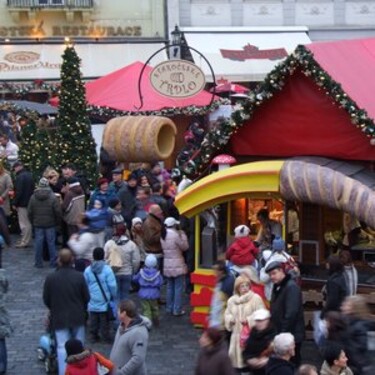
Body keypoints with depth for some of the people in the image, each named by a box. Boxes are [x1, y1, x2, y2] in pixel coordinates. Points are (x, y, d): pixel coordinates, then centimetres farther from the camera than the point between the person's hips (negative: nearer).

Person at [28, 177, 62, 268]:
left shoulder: (33, 197, -3)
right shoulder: (52, 197, -11)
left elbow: (29, 212, 2)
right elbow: (58, 211, -9)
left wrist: (32, 222, 14)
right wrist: (57, 222, 5)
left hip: (37, 224, 2)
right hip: (50, 224, -2)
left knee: (38, 243, 6)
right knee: (51, 242, 5)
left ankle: (38, 263, 10)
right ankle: (53, 262, 10)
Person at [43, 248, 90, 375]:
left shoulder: (50, 278, -13)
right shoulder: (79, 276, -13)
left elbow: (46, 299, -3)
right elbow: (87, 297, -5)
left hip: (59, 318, -1)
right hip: (77, 317, 1)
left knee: (62, 347, 3)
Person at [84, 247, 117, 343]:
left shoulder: (87, 270, -6)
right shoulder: (107, 269, -16)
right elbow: (112, 285, -14)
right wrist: (113, 296, 3)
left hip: (92, 300, 3)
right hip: (104, 299, -3)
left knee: (93, 319, 14)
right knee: (104, 319, 8)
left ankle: (93, 336, 21)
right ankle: (105, 337, 15)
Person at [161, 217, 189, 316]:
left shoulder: (163, 235, 4)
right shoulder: (175, 235, -18)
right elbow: (185, 247, -8)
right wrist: (183, 235, 1)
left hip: (167, 266, 7)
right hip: (177, 265, -7)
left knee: (170, 287, 15)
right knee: (178, 288, 0)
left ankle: (169, 308, 21)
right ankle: (177, 310, 2)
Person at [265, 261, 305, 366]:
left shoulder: (291, 287, -17)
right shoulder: (277, 287, 13)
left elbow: (291, 313, -24)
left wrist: (283, 332, -22)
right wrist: (277, 332, 10)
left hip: (291, 335, -9)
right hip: (280, 334, 9)